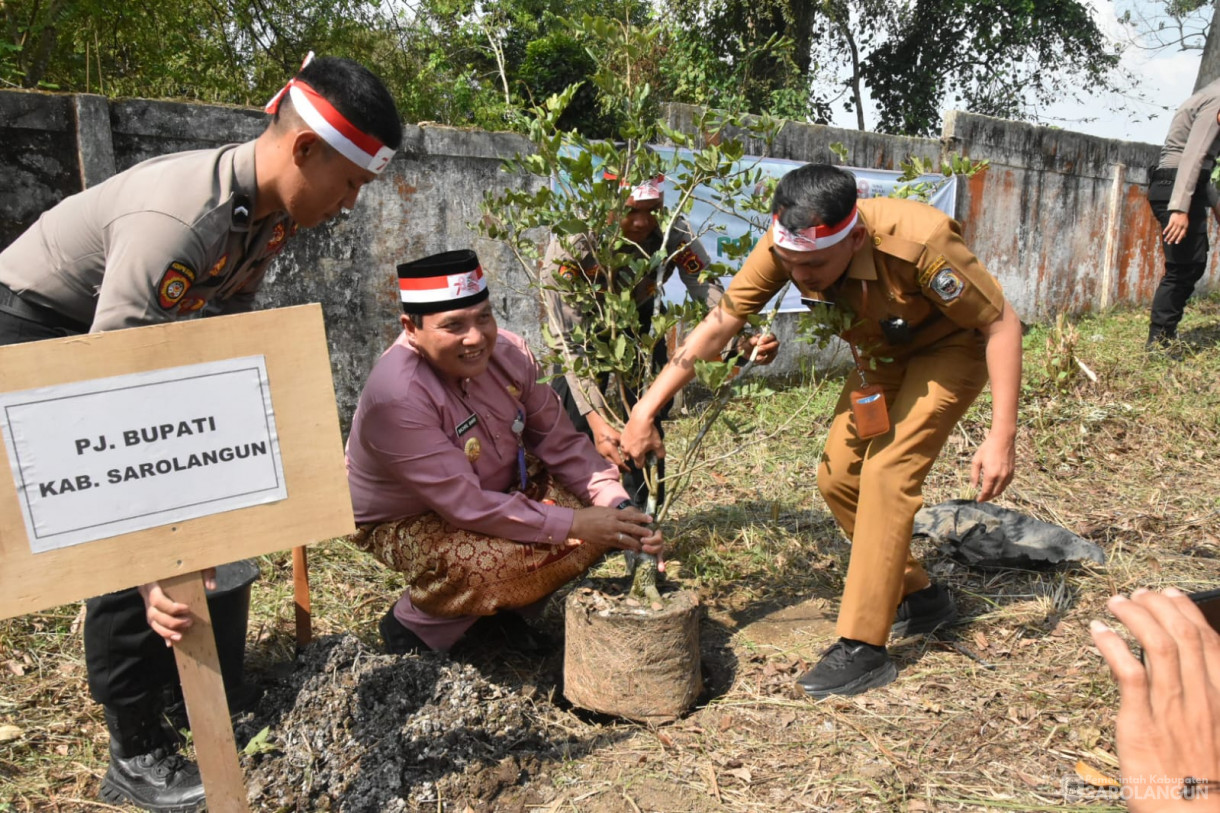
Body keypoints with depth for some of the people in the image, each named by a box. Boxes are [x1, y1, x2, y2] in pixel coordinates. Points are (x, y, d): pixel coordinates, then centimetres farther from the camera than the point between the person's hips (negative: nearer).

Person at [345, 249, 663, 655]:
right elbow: (467, 508, -33)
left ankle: (501, 604, 9)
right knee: (492, 566, -36)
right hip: (407, 521, -6)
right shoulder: (396, 398, -33)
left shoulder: (509, 353, -14)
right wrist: (574, 524, -32)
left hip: (503, 490, 7)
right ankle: (413, 625, -3)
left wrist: (619, 505, -22)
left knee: (604, 516, -10)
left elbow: (561, 442, -8)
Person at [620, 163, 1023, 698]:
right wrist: (645, 410, -27)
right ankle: (920, 596, 21)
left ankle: (862, 649, -12)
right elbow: (717, 327, -21)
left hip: (950, 349, -6)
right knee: (838, 477, 0)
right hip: (883, 354, 6)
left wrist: (1002, 438, -30)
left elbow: (1001, 323, -26)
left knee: (887, 472, -21)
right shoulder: (785, 249, -25)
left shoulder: (917, 242, -38)